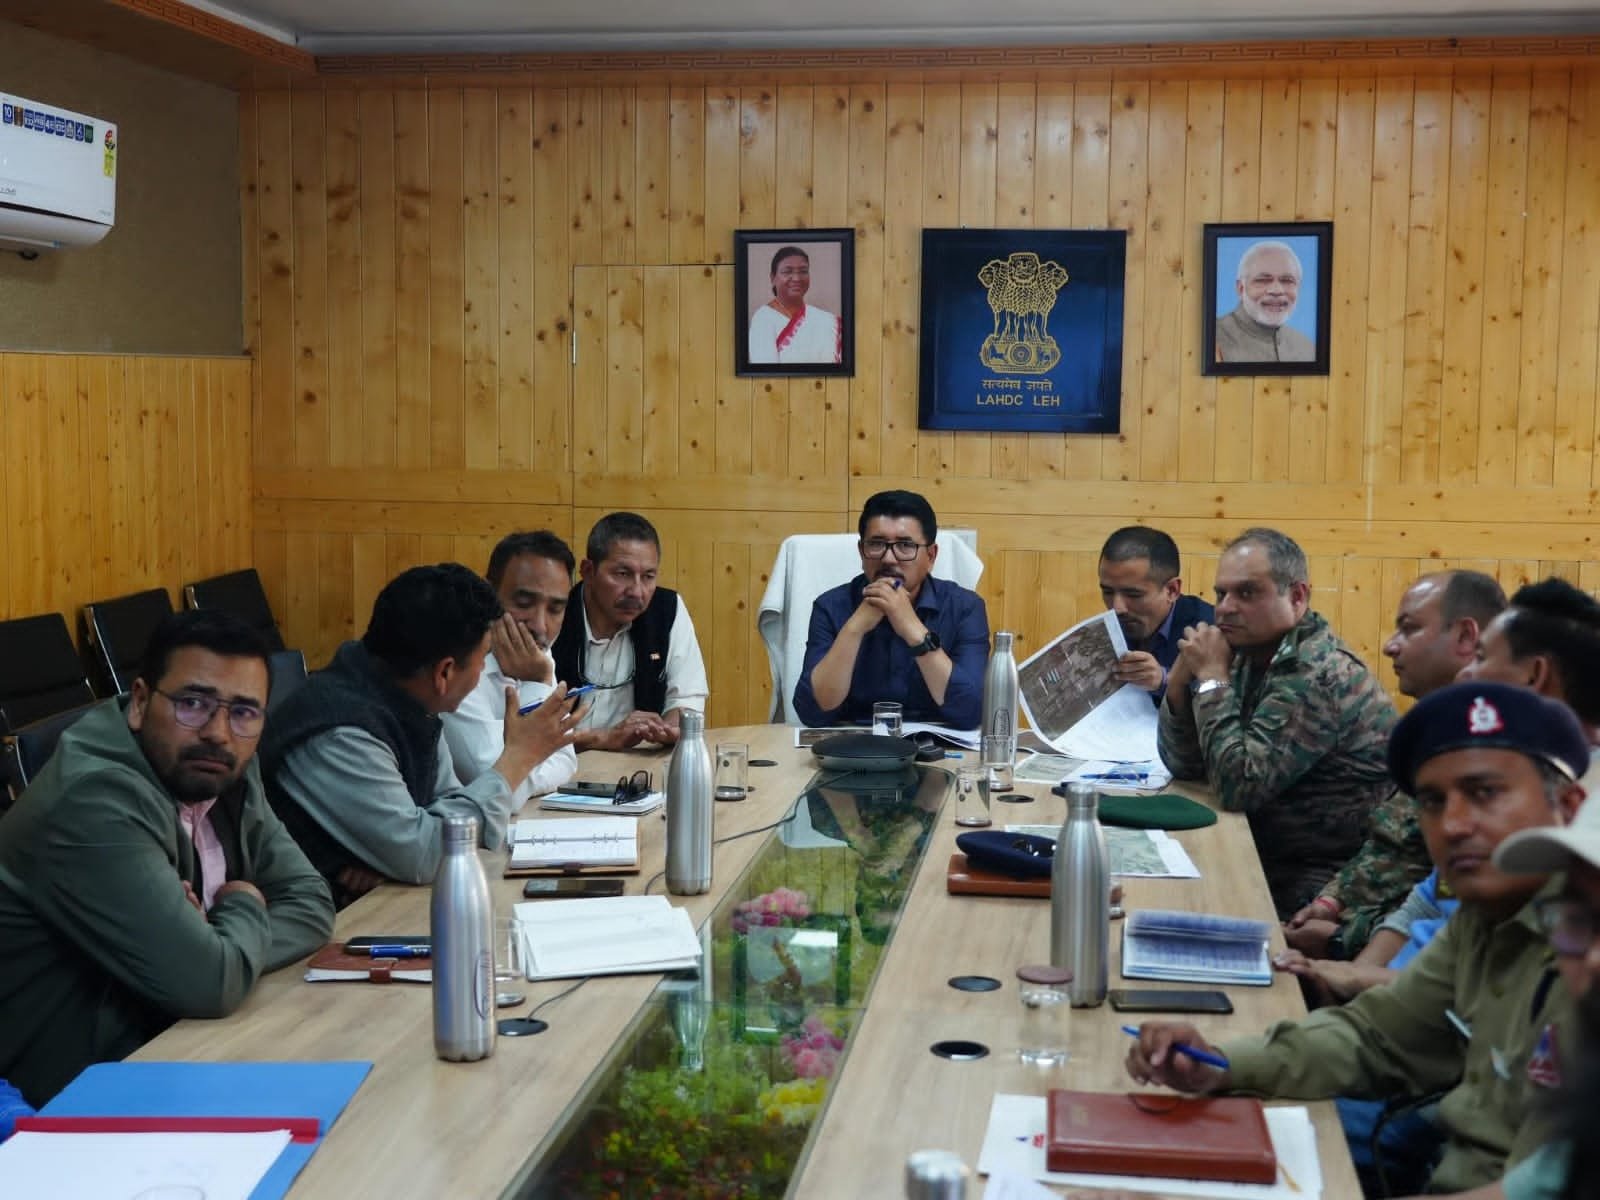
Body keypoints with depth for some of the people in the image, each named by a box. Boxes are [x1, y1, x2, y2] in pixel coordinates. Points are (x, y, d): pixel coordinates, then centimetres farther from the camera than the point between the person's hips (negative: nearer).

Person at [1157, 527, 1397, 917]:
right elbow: (1184, 766, 7)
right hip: (1268, 855, 8)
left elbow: (1236, 785, -26)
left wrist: (1212, 678, -18)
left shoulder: (1320, 675, -22)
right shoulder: (1250, 656, 5)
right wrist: (1179, 680, -9)